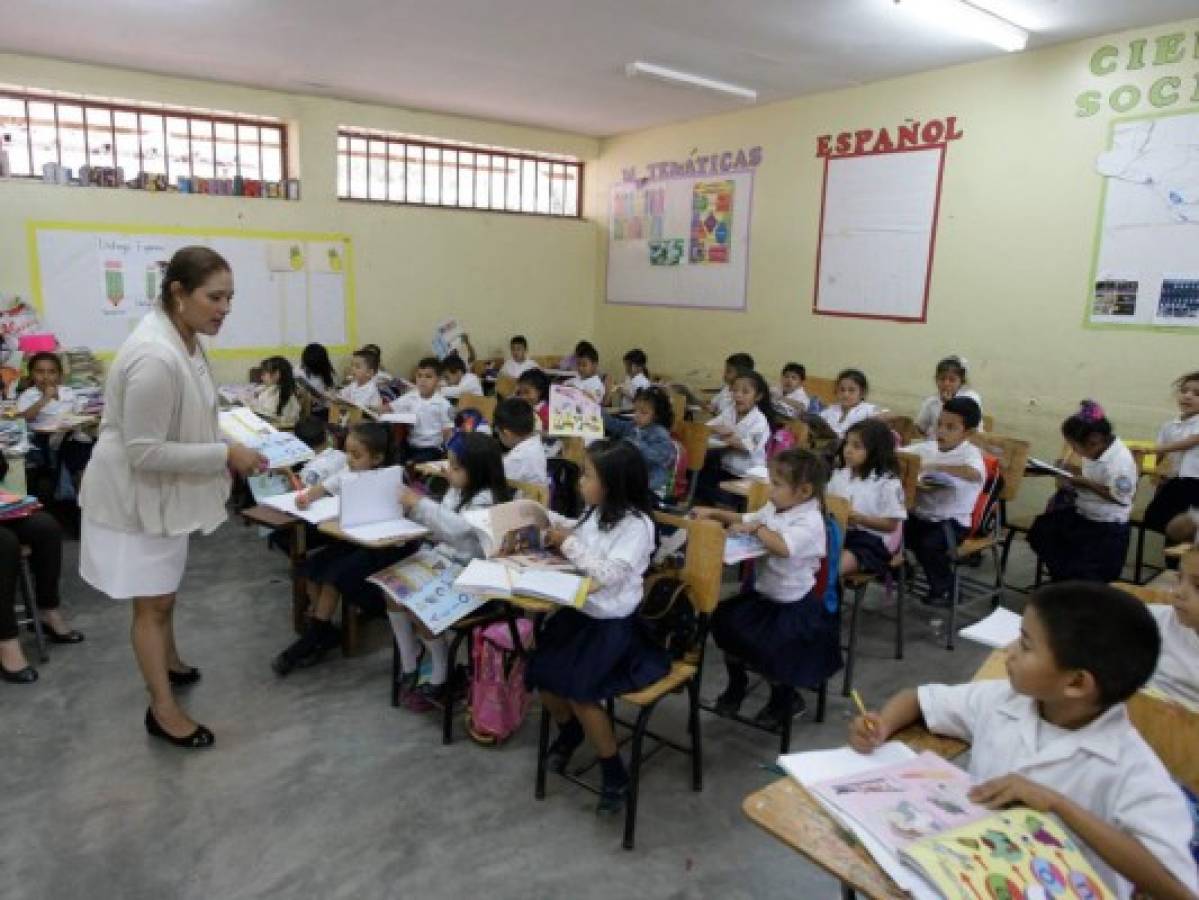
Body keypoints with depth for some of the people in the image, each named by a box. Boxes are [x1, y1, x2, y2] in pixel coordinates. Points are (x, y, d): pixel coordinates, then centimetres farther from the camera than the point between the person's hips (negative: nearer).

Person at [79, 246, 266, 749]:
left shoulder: (185, 339, -1)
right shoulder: (155, 357, -32)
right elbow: (144, 451, -29)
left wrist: (228, 446, 2)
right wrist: (225, 455, -26)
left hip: (165, 490, 9)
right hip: (139, 495, -9)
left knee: (164, 592, 26)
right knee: (152, 602, 4)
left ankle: (169, 664, 46)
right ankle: (163, 710, 19)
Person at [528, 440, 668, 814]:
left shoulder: (637, 525, -20)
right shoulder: (596, 513, 3)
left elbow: (609, 575, -27)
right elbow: (579, 537, 25)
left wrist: (569, 544, -20)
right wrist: (550, 520, 11)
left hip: (614, 625, -8)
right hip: (580, 611, 8)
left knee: (576, 687, -17)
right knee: (539, 670, 0)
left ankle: (615, 773, 4)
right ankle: (569, 730, 31)